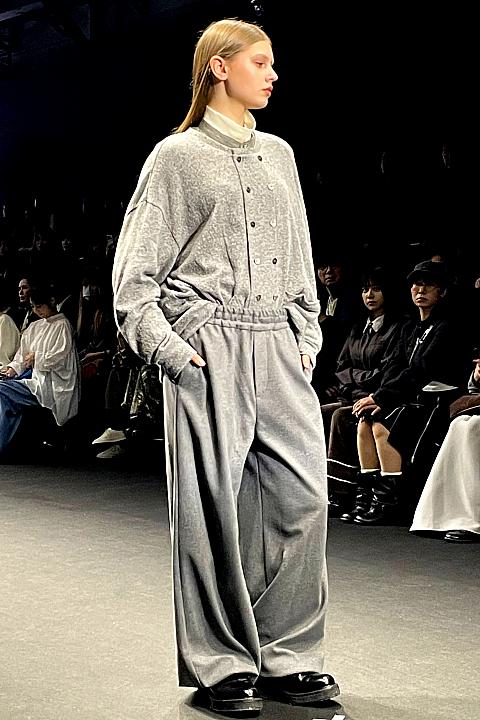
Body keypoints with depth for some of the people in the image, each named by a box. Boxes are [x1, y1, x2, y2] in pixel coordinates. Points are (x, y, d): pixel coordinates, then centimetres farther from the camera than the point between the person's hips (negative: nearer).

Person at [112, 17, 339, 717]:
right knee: (214, 502, -4)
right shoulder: (177, 156, 5)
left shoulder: (278, 155, 19)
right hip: (208, 345, -4)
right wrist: (166, 347, -9)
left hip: (278, 346, 5)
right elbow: (134, 270, 2)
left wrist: (308, 336, 13)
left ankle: (289, 657, 7)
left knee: (304, 492, -5)